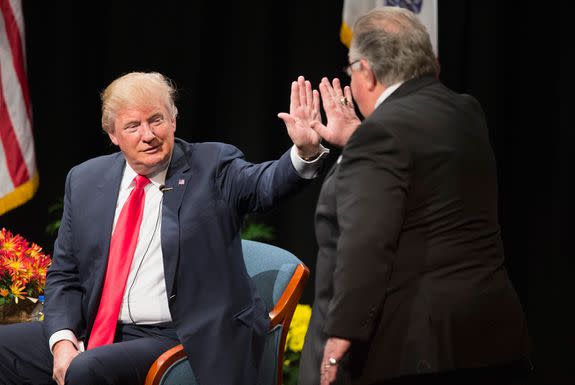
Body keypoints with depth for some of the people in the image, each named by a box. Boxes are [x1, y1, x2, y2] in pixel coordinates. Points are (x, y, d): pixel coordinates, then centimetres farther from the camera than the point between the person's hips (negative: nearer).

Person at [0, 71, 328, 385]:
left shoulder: (213, 166, -1)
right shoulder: (85, 181, 11)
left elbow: (267, 184, -20)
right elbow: (64, 275, 14)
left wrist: (306, 150, -42)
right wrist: (62, 339, -5)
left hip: (176, 339, -5)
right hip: (97, 333, 5)